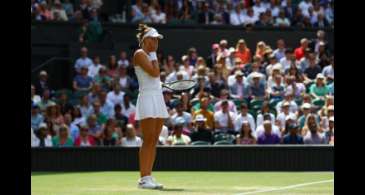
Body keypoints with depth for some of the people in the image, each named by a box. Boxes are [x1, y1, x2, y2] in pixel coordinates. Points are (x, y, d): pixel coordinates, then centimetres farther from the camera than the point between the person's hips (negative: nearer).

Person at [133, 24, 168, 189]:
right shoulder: (139, 54, -7)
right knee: (148, 140, -11)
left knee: (154, 141, 6)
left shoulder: (150, 55, 19)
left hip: (157, 98, 9)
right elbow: (154, 72, -17)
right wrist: (153, 55, -6)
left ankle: (148, 177, 8)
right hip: (147, 99, -9)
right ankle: (143, 179, -10)